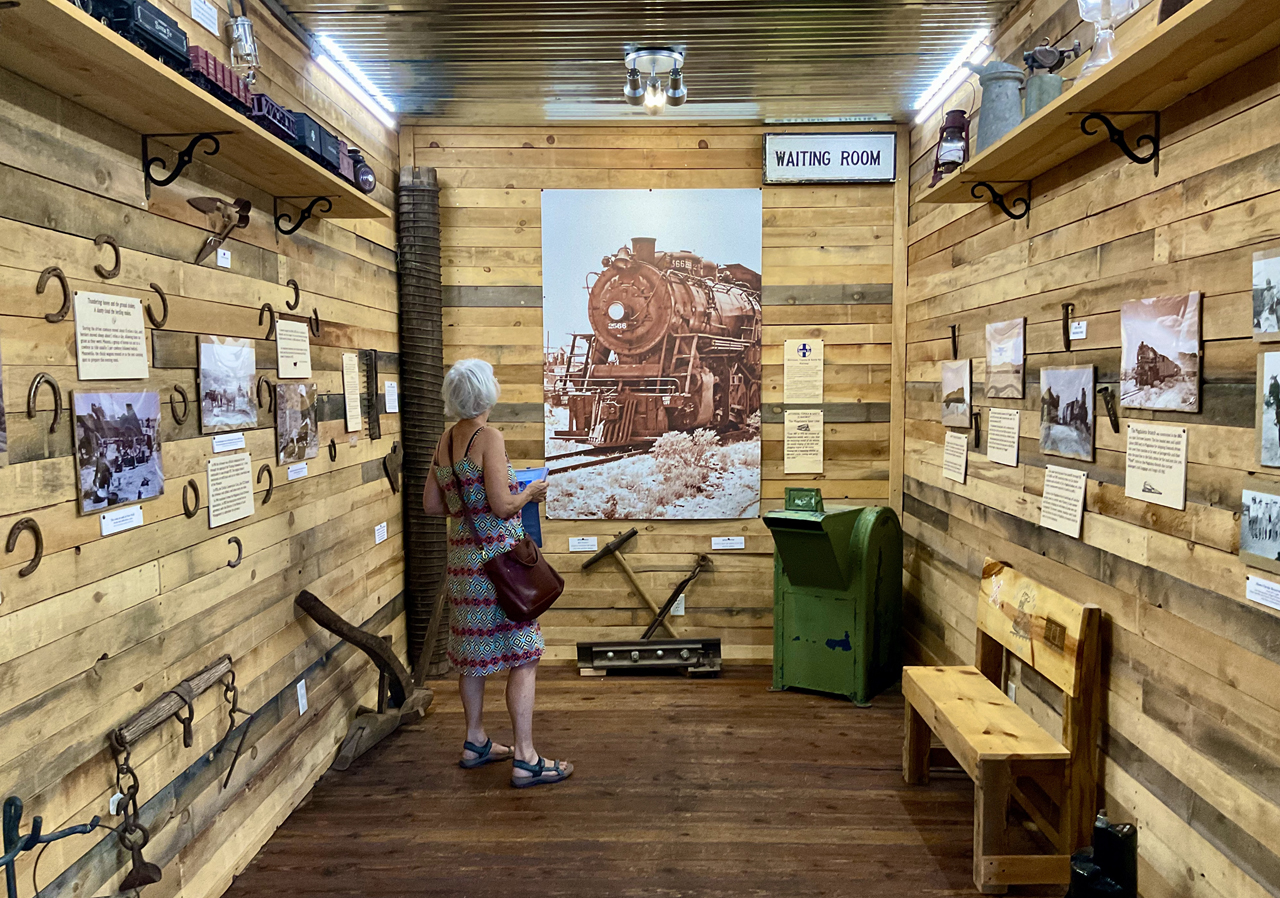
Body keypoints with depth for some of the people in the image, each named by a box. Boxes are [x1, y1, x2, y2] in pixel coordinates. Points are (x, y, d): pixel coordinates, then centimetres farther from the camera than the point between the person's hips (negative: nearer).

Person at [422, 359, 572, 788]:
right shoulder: (489, 437, -14)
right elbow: (502, 505, -20)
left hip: (462, 555, 8)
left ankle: (476, 742, 30)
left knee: (473, 651, 18)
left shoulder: (446, 440, 8)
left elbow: (431, 503, 12)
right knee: (523, 656, -2)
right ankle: (525, 759, 0)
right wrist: (531, 492, -2)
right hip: (497, 555, -8)